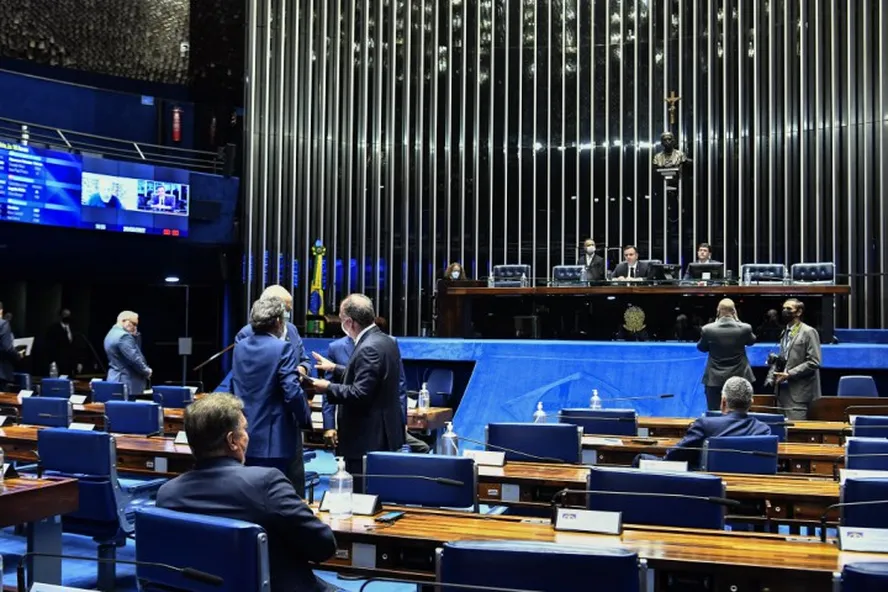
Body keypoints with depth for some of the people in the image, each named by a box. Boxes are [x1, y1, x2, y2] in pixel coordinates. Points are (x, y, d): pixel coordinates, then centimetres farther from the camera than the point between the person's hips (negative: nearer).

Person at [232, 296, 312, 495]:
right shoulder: (282, 348, -15)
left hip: (246, 436, 7)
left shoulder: (240, 347, 6)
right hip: (277, 438, -7)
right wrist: (306, 419, -5)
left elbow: (235, 388, 14)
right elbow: (292, 393, -19)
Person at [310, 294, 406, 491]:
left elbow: (359, 394, -24)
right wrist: (335, 369, 24)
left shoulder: (368, 348, -20)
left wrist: (328, 387, -12)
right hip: (383, 434, 11)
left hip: (367, 440, -11)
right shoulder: (386, 341, 10)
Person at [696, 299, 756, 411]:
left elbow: (701, 347, 7)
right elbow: (752, 340, 14)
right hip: (739, 378, 1)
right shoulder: (744, 328, -9)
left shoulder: (708, 329, -11)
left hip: (715, 379, -1)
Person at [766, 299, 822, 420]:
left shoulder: (808, 332, -7)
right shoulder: (785, 332, 18)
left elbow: (814, 362, -14)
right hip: (784, 390, 8)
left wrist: (789, 374, -17)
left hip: (799, 393, -7)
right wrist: (771, 377, 7)